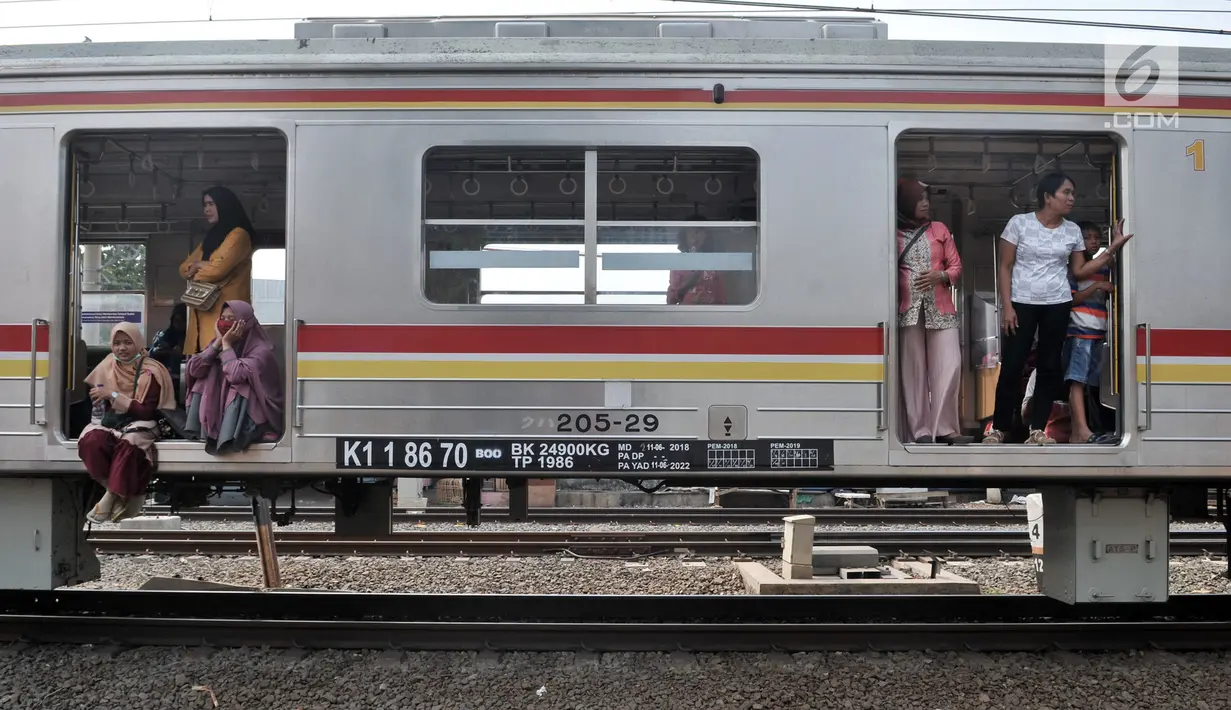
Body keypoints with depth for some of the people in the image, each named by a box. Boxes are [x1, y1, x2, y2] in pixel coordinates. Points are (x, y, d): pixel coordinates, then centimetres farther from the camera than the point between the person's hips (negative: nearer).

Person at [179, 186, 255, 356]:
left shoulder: (238, 235, -3)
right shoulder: (211, 237, 24)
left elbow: (218, 269, -15)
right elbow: (183, 267, 21)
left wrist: (194, 273, 6)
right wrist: (197, 265, -2)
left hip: (225, 313, -8)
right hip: (203, 313, 8)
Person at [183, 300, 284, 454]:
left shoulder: (260, 350, -16)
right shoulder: (217, 344, 4)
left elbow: (236, 375, -32)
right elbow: (193, 369, -9)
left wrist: (227, 344, -20)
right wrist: (218, 342, -13)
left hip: (253, 417, -6)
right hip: (220, 412, 6)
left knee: (239, 388, -30)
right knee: (204, 382, -10)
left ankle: (228, 440, -35)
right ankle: (199, 434, -13)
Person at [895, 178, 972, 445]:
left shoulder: (940, 230, 11)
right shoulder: (894, 234, 5)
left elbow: (956, 266, 11)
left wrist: (941, 276, -9)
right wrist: (895, 295, -9)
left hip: (940, 308, 2)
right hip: (909, 309, -2)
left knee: (949, 367, -7)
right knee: (914, 370, -2)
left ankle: (943, 428, -2)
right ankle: (921, 431, 1)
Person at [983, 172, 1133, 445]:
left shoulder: (1072, 230, 7)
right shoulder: (1019, 223, -4)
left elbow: (1079, 271, 10)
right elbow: (1005, 267, -3)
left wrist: (1113, 249, 2)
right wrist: (1006, 306, -10)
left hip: (1057, 305, 4)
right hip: (1022, 303, -4)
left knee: (1050, 366, 3)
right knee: (1011, 365, -5)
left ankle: (1037, 430, 9)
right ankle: (998, 428, 5)